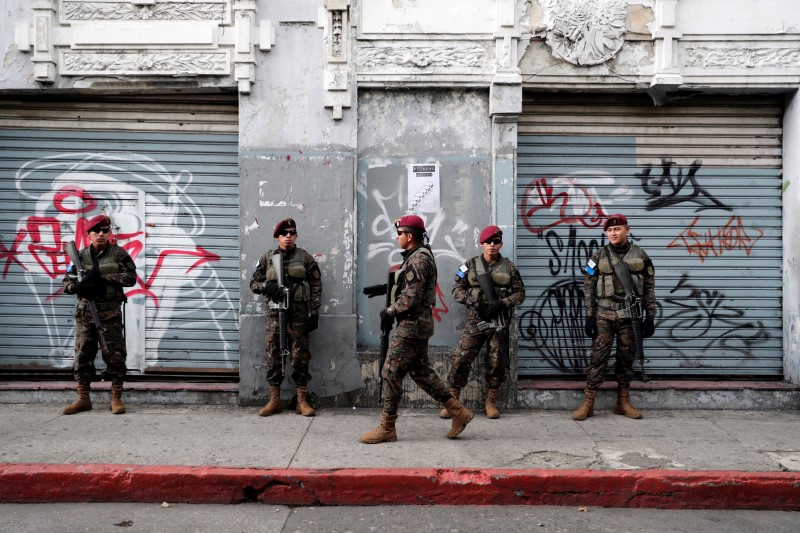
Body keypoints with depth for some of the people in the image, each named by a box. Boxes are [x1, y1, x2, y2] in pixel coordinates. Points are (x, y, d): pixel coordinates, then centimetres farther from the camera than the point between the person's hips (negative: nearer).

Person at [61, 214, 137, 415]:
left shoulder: (118, 253, 1)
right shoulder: (80, 256, 9)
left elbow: (131, 277, -8)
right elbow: (66, 281, 10)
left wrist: (102, 276, -17)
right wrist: (77, 287, -14)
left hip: (110, 312, -3)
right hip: (85, 312, 3)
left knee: (115, 355, -3)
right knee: (82, 355, 6)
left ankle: (116, 398, 4)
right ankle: (83, 398, 16)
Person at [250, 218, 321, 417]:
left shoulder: (305, 258, 5)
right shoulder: (267, 258, 9)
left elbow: (316, 286, 3)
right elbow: (254, 283, 12)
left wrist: (314, 313, -4)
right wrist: (267, 286, -11)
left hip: (299, 313, -1)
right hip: (275, 313, 2)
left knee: (300, 356, 1)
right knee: (273, 356, 2)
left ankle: (302, 401, 8)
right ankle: (274, 400, 11)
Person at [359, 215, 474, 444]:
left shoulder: (418, 259, -17)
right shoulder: (417, 257, 16)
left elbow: (411, 297, -21)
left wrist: (389, 312, -11)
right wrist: (384, 288, 15)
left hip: (412, 324, -11)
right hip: (418, 323, 11)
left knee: (391, 373, -4)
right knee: (420, 371, 15)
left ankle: (386, 429, 5)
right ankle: (458, 412, 18)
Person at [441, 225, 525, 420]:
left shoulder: (509, 267, 6)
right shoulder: (470, 265, 6)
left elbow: (519, 293, 5)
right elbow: (457, 289, 4)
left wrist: (501, 303, -12)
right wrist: (473, 302, -11)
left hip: (499, 322, 1)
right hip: (475, 321, -1)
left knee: (496, 362, 5)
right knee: (460, 359, -7)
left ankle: (491, 402, 20)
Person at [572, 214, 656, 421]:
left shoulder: (640, 256, 6)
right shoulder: (599, 256, 3)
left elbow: (649, 287, 7)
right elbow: (589, 288, 3)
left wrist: (650, 317, 3)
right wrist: (589, 317, -3)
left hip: (630, 316, 1)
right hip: (604, 315, -1)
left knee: (626, 357, 8)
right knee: (598, 357, -4)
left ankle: (623, 402, 19)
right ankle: (588, 403, 0)